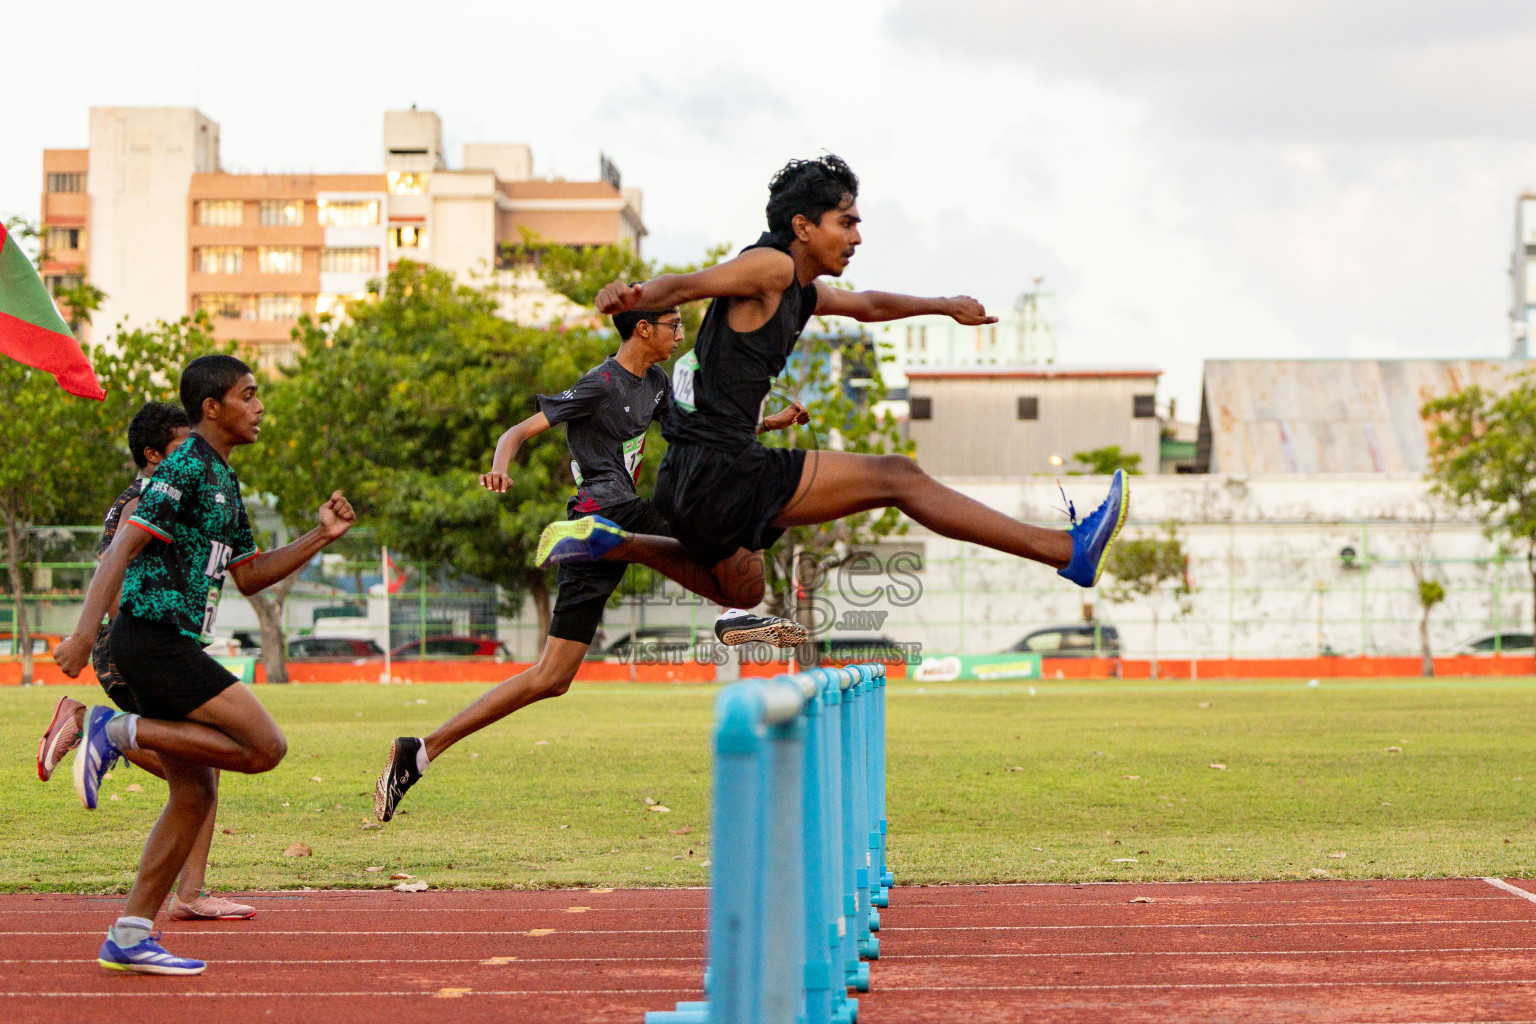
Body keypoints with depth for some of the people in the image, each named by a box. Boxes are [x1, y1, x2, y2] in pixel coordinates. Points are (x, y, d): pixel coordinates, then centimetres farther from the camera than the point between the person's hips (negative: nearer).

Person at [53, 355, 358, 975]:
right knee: (266, 746, -14)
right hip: (152, 637, -10)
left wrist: (321, 537, 15)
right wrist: (85, 632, -27)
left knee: (196, 792, 9)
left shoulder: (224, 481, 20)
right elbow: (123, 548, -18)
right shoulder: (187, 467, -10)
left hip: (170, 645, 10)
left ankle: (130, 937, 10)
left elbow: (248, 575, 24)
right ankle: (119, 731, -10)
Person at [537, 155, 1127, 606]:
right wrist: (634, 295, -44)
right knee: (897, 477, -10)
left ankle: (612, 542, 20)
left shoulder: (805, 291, 19)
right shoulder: (772, 265, -10)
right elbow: (685, 285, -24)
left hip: (691, 484, 10)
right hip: (721, 470, -10)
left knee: (744, 592, 34)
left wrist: (944, 307, 45)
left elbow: (867, 305, 39)